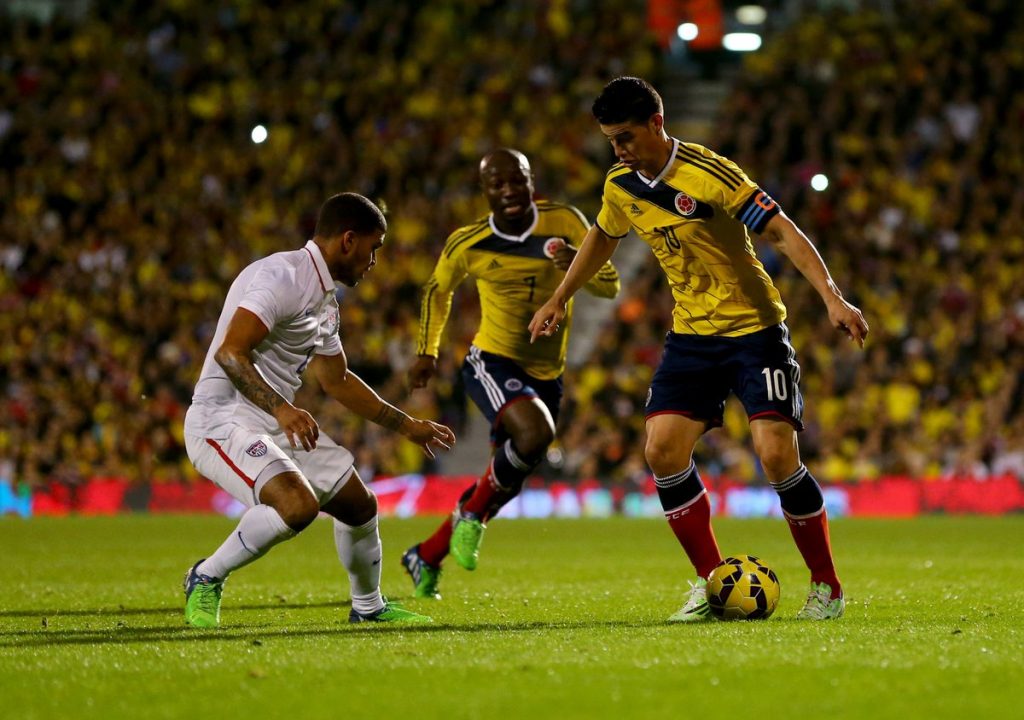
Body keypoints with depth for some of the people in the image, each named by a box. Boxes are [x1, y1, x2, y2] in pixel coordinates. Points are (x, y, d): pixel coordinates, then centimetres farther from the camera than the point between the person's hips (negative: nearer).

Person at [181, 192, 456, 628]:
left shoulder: (326, 303, 15)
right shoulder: (281, 277, -17)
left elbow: (336, 380, 28)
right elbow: (229, 352, -27)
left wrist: (406, 426, 32)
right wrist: (281, 408, -39)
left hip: (281, 424, 10)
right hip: (223, 420, -10)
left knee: (360, 506, 14)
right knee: (298, 504, -31)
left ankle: (369, 607, 37)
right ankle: (205, 580, -11)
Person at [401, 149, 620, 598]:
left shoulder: (564, 222, -9)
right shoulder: (467, 244, -9)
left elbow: (611, 286, -8)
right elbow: (438, 290, 11)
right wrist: (427, 351, 11)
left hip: (546, 373, 4)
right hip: (492, 362, -4)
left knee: (505, 481, 11)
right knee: (534, 432, -33)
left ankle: (425, 557, 30)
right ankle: (472, 513, -10)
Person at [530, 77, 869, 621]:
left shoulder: (708, 175, -20)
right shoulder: (620, 185, 1)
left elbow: (782, 231, -21)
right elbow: (603, 236, 23)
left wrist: (832, 297, -31)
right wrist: (559, 299, 28)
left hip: (754, 328, -6)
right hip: (690, 334, 6)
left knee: (776, 453, -17)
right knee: (662, 448, -10)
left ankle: (826, 587, 0)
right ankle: (712, 581, 3)